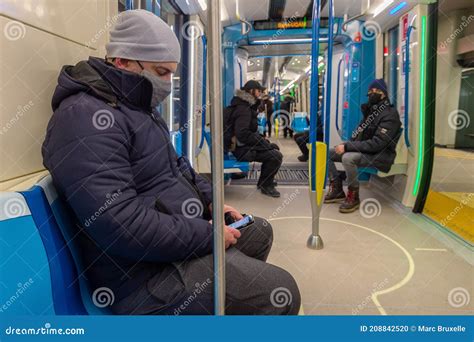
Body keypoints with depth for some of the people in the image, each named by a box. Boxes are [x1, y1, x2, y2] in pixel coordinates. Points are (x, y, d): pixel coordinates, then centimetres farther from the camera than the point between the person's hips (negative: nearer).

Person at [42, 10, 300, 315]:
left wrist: (211, 201, 6)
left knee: (260, 231, 23)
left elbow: (176, 166, 21)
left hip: (178, 235, 11)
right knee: (280, 290, -13)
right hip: (147, 271, -10)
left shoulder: (139, 107, 13)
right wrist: (209, 235, -22)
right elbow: (120, 225, -30)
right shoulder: (86, 116, -22)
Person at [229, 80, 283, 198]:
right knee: (276, 156, -20)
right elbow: (242, 134, -30)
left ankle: (264, 182, 25)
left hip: (246, 144, 11)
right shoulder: (242, 109, -19)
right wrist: (266, 144, -23)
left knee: (274, 148, 21)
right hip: (242, 149, -11)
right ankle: (266, 186, -1)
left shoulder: (246, 106, 16)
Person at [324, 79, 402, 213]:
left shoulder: (390, 114, -14)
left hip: (379, 155, -9)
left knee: (348, 158, -36)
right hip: (364, 150, 9)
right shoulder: (371, 110, 13)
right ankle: (337, 189, 3)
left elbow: (377, 143, -23)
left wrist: (347, 146, -26)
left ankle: (353, 196, -18)